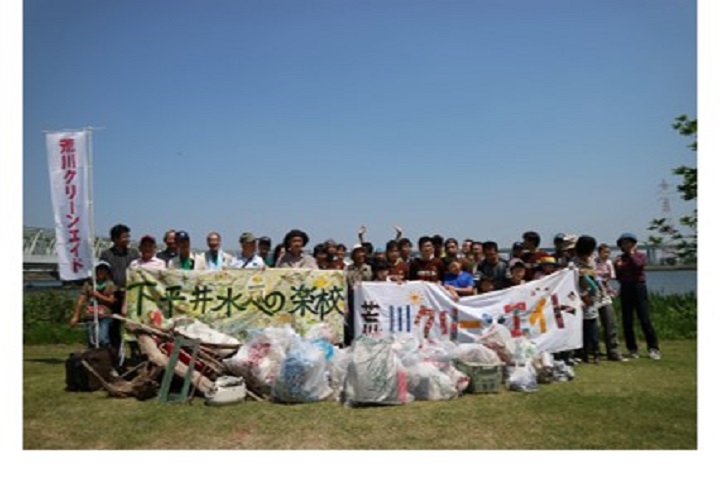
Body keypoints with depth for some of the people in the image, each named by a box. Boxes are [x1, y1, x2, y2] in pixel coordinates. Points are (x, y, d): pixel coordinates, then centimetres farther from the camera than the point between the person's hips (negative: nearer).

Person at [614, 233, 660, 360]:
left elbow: (638, 264, -18)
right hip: (625, 289, 3)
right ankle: (632, 349, 12)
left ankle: (653, 349, -1)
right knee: (627, 322, 3)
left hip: (639, 287, -3)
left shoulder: (641, 256, 5)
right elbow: (617, 276, 8)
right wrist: (617, 267, -9)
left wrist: (631, 253, -4)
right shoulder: (619, 258, 12)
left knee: (645, 320, -8)